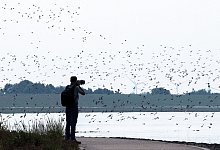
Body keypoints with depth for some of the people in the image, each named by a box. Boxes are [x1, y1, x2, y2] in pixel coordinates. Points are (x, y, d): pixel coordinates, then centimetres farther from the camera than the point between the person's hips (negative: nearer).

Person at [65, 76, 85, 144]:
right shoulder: (76, 88, -11)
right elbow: (83, 93, -1)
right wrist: (79, 85, 5)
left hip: (68, 107, 6)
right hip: (74, 106, -6)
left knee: (68, 122, 13)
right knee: (73, 122, -5)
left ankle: (67, 137, 18)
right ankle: (73, 138, -7)